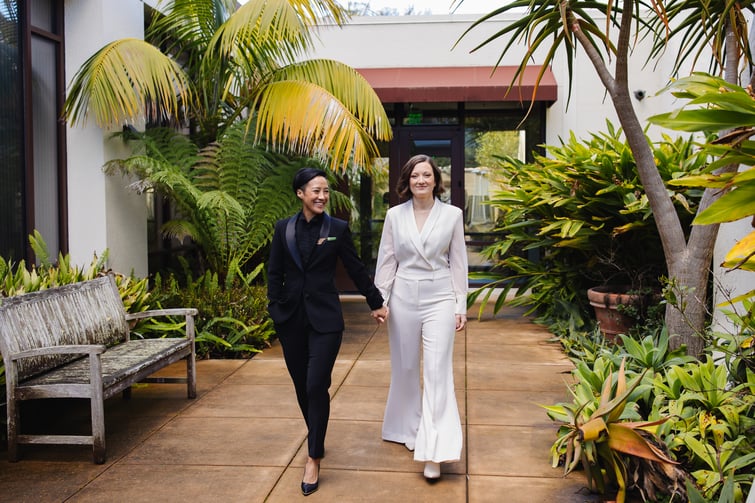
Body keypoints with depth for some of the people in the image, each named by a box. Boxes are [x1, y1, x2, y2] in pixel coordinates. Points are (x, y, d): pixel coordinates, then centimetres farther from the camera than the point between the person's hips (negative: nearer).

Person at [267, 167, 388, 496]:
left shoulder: (338, 228, -1)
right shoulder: (284, 228, 4)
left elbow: (356, 269, 6)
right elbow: (274, 272, 7)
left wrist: (376, 303, 10)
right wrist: (276, 308, -2)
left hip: (325, 318, -3)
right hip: (291, 318, 3)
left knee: (316, 386, -8)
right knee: (301, 385, 11)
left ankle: (314, 458, 3)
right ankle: (316, 440, 32)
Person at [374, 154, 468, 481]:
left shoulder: (452, 215, 0)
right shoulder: (394, 215, 2)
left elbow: (458, 263, 3)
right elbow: (386, 261, 6)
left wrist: (461, 306, 1)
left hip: (439, 298, -2)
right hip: (403, 298, 2)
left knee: (437, 371, -8)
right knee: (405, 368, 12)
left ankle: (434, 452, -6)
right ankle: (409, 429, 32)